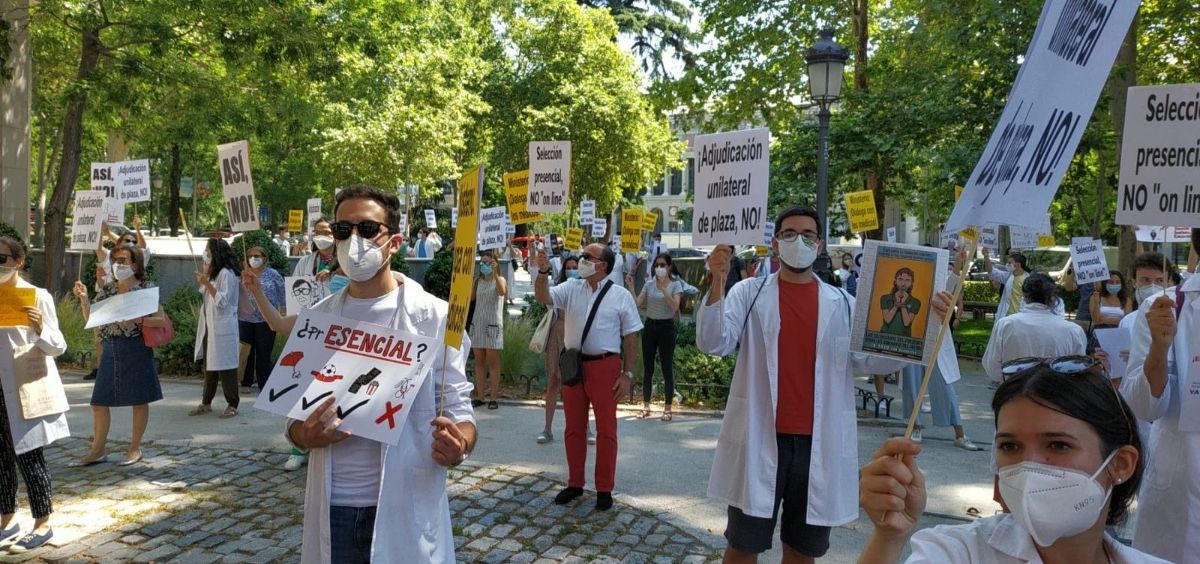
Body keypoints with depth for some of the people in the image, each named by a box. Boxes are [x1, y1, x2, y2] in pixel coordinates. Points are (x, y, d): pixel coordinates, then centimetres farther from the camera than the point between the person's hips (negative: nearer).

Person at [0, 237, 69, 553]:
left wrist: (40, 328, -26)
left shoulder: (37, 296, -6)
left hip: (27, 391, -5)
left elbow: (58, 347, -7)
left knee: (28, 457, -2)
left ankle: (42, 524, 8)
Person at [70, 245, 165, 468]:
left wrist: (138, 320, -23)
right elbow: (91, 319, 9)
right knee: (99, 402, 7)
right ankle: (98, 451, 18)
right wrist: (84, 299, -5)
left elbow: (162, 320, -9)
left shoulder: (146, 289, -5)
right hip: (110, 349, 5)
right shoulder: (106, 290, 9)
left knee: (139, 400, 3)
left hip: (136, 349, -5)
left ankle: (135, 448, 17)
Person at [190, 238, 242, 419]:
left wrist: (207, 283, -22)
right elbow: (203, 293, 18)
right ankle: (206, 403, 19)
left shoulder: (226, 273, -13)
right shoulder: (214, 273, 18)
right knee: (209, 365, 12)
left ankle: (232, 405, 2)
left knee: (225, 366, -5)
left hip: (222, 327, -9)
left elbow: (222, 301, -18)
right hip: (209, 326, 9)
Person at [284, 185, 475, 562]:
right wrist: (306, 435, -12)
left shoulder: (434, 316, -7)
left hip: (406, 507, -3)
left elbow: (458, 409, -5)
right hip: (332, 509, 3)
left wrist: (458, 444, -27)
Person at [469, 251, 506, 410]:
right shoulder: (478, 280, 12)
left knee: (492, 362, -3)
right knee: (479, 362, 6)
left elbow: (502, 292, -27)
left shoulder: (499, 279, -3)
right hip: (477, 323, 5)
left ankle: (494, 397, 0)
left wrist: (494, 273, -34)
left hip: (492, 325, -5)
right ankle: (480, 396, 11)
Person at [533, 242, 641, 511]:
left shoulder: (621, 297, -3)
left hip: (604, 366, -3)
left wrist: (628, 374, -6)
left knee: (606, 428, 5)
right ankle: (575, 483, 28)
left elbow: (630, 338, -2)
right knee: (574, 427, 13)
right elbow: (543, 297, -6)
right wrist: (543, 272, -23)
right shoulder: (571, 288, 6)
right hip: (573, 364, 4)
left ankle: (604, 488, 18)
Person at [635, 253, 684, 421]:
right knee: (647, 368, 7)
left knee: (667, 368, 1)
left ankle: (667, 408, 10)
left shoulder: (675, 284, -4)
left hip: (666, 327, -3)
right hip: (650, 326, 4)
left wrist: (663, 288, -24)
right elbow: (637, 304, -1)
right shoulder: (649, 284, 6)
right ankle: (645, 406, 17)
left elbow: (675, 306, -18)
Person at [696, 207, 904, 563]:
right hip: (760, 440, -2)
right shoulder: (749, 293, 0)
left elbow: (877, 361, 1)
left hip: (819, 444, 2)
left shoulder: (843, 305, 6)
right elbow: (713, 344, -12)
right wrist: (717, 284, -25)